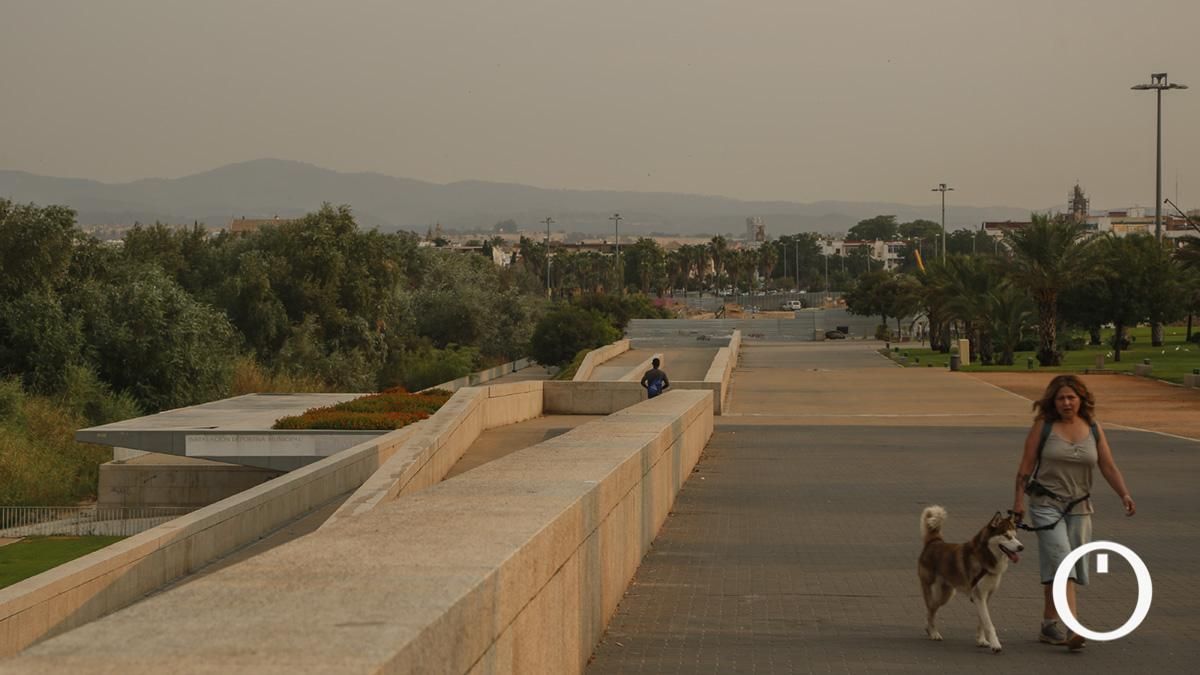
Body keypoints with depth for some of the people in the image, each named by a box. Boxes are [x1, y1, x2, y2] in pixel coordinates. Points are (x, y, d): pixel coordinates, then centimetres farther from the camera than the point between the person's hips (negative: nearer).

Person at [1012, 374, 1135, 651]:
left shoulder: (1093, 430, 5)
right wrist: (1018, 500, -4)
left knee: (1066, 566, 6)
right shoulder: (1043, 426, -3)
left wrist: (1124, 495, -13)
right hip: (1046, 504, -4)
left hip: (1079, 506, 4)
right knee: (1061, 562, -16)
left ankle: (1049, 625, 19)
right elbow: (1026, 466, -1)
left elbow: (1109, 467, 1)